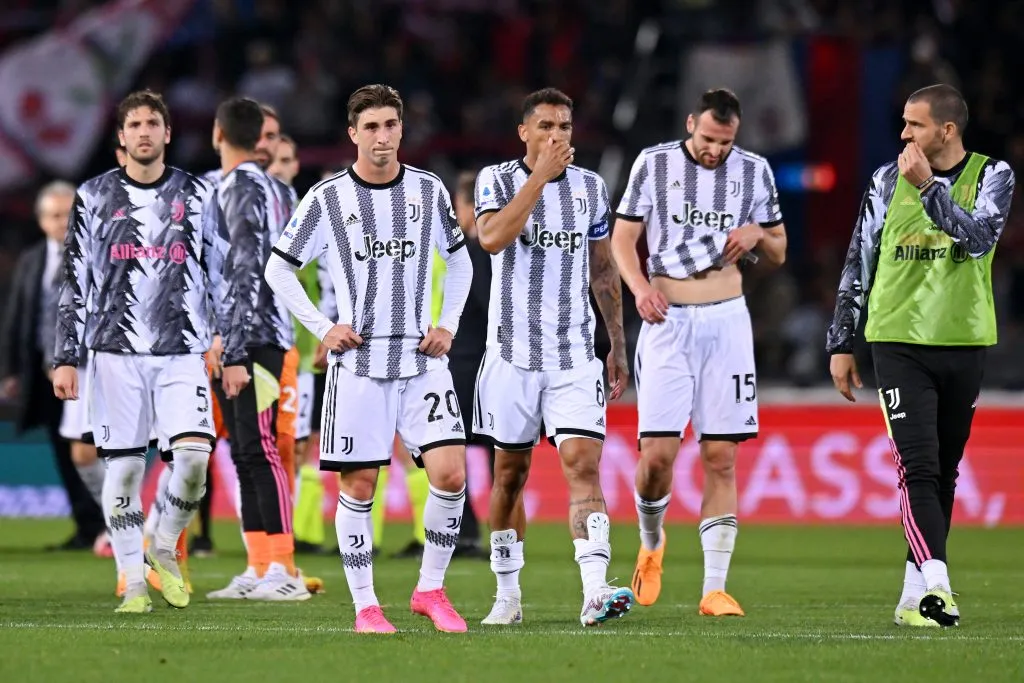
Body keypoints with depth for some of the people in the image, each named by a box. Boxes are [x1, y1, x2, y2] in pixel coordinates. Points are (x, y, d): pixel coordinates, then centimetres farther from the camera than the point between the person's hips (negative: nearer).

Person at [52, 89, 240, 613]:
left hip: (182, 352, 0)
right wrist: (66, 358, 1)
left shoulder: (196, 196, 9)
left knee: (194, 453, -16)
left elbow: (221, 278, 12)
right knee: (124, 467, -2)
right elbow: (75, 283, 7)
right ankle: (134, 583, 6)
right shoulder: (95, 196, 7)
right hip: (115, 349, 0)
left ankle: (165, 546, 9)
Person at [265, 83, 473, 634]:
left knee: (450, 473, -11)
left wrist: (448, 325, 8)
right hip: (358, 363, -2)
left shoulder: (428, 190, 6)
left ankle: (430, 589, 5)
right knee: (359, 485, -1)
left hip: (422, 360, 2)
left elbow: (459, 261, 20)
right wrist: (322, 328, -2)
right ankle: (365, 606, 9)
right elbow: (278, 269, 6)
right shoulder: (326, 198, -2)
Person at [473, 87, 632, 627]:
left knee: (583, 465, -13)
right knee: (510, 472, 8)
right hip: (513, 352, -1)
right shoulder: (496, 180, -1)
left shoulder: (590, 187, 9)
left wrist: (617, 345, 17)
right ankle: (508, 593, 20)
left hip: (575, 354, 1)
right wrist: (541, 175, -21)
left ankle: (595, 592, -24)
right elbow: (491, 238, -22)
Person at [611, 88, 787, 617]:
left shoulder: (753, 171, 7)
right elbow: (622, 239, 5)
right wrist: (640, 287, -14)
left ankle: (714, 589, -1)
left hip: (726, 321, 1)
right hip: (667, 321, -1)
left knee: (721, 459, -3)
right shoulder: (654, 164, 2)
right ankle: (651, 543, 20)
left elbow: (779, 253, 15)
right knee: (657, 452, -11)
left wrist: (758, 234, -8)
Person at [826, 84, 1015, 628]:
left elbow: (978, 236, -17)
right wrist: (840, 343, 9)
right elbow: (858, 264, 10)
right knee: (918, 468, -14)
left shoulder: (990, 176, 2)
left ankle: (914, 594, 18)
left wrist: (929, 186, -22)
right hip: (899, 342, -1)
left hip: (963, 344, 1)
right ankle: (936, 587, -25)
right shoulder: (888, 180, 6)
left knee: (943, 475, 8)